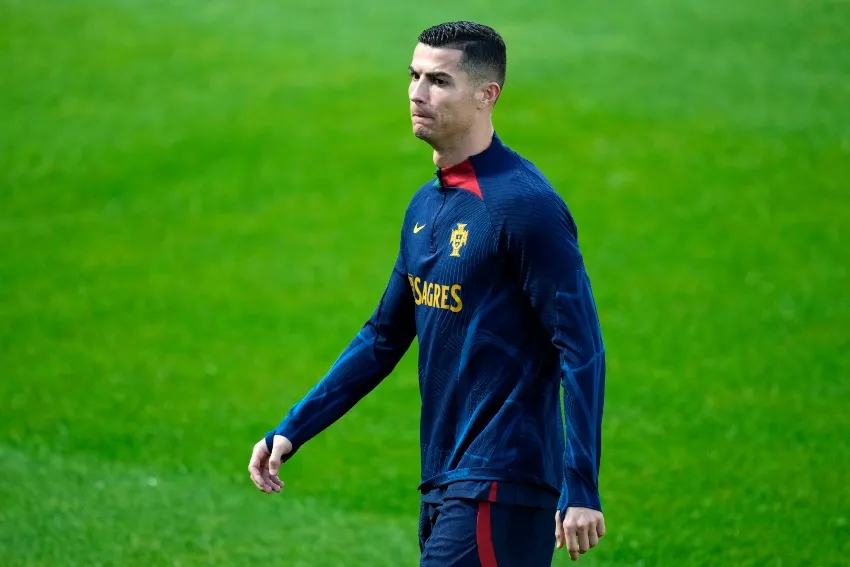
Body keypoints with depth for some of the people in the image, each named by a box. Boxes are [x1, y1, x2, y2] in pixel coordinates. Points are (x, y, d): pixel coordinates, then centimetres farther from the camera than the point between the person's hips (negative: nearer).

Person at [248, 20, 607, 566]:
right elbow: (383, 337, 22)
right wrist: (290, 432, 16)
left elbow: (581, 349, -16)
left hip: (500, 487, -8)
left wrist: (580, 489, -22)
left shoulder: (523, 203, -13)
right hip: (443, 482, 8)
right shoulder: (426, 206, 14)